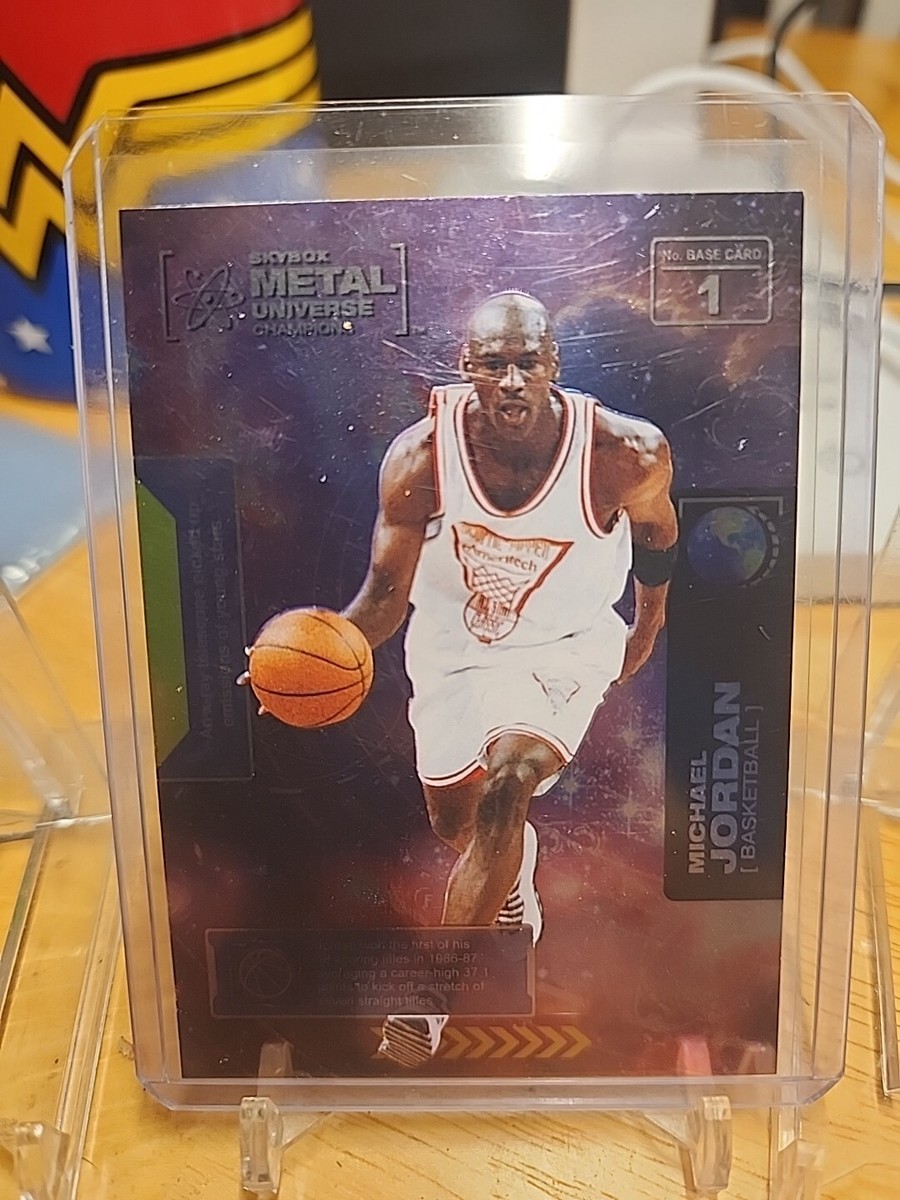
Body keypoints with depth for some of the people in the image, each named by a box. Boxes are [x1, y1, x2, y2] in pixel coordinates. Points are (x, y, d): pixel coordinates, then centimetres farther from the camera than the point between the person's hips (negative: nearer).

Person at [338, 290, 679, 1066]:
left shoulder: (626, 454, -26)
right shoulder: (420, 457, -25)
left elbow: (657, 531, -2)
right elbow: (387, 595, -18)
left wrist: (650, 622, 12)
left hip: (565, 641, -2)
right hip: (454, 640, 3)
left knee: (507, 785, -26)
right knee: (455, 821, 15)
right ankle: (515, 875, 56)